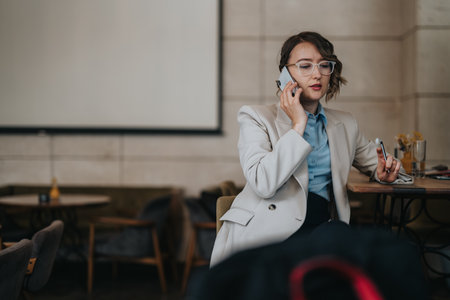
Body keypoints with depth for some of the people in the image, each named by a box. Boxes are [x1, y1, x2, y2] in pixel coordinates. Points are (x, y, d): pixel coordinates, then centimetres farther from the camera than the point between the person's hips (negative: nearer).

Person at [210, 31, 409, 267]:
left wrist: (383, 171, 10)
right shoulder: (256, 117, 3)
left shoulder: (345, 124, 18)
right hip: (269, 229, -5)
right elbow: (262, 184, -13)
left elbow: (372, 159, 36)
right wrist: (298, 125, -9)